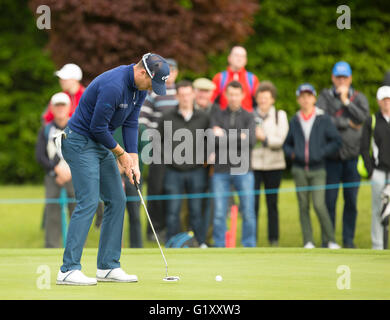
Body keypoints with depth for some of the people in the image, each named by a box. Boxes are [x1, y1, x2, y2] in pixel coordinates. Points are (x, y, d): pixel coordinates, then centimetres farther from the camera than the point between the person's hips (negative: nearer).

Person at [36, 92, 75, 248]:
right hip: (53, 179, 1)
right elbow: (40, 156, 1)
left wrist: (70, 171, -11)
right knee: (52, 217, -2)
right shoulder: (46, 130, 9)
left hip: (74, 178, 0)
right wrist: (57, 168, -12)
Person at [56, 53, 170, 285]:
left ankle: (108, 267, 9)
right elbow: (97, 128, -24)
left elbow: (131, 123, 6)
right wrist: (121, 154, -11)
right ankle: (68, 270, -17)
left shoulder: (140, 87, 1)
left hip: (102, 144, 10)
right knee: (88, 202, -16)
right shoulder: (113, 86, -28)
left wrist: (133, 159, -5)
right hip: (80, 142, -10)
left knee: (117, 201, 6)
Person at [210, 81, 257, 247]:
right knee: (219, 213, -2)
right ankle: (219, 246, 6)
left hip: (243, 172, 0)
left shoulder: (248, 117, 9)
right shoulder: (217, 117, 10)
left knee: (248, 212, -2)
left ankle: (249, 246, 6)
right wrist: (238, 138, -13)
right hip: (221, 172, 0)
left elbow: (251, 140, -8)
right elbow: (212, 140, -5)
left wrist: (224, 136, -8)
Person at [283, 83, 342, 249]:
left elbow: (336, 141, 1)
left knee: (319, 205, -13)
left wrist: (321, 153, -9)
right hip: (299, 170, 3)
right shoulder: (294, 121, 9)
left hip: (318, 169, -3)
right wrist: (291, 153, 0)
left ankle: (330, 240, -2)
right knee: (304, 206, 3)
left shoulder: (323, 119, 1)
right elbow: (286, 143, 19)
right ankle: (308, 241, 8)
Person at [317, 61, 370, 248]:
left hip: (353, 156, 2)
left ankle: (349, 239, 12)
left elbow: (363, 118, -7)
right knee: (329, 200, 0)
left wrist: (346, 101, -6)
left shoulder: (359, 98, 11)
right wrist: (347, 123, -7)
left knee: (351, 200, 4)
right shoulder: (325, 96, 6)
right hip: (331, 156, -1)